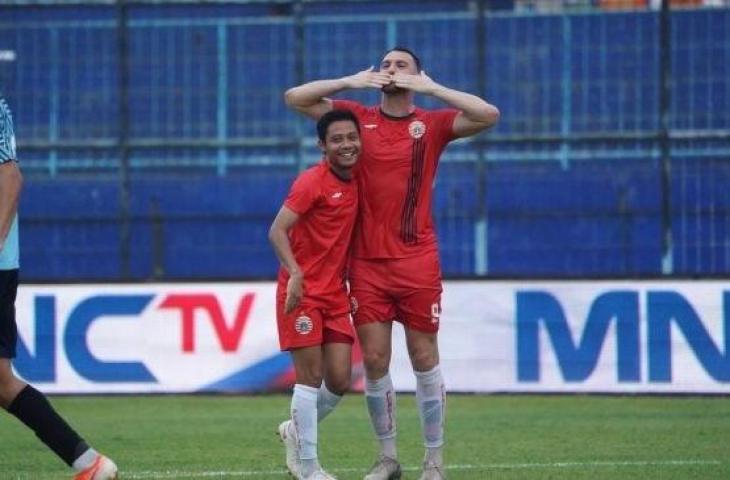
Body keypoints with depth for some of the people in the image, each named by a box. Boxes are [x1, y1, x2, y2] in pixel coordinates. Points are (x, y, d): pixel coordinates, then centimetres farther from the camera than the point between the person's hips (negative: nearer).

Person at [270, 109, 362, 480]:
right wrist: (294, 272, -30)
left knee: (339, 380, 2)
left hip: (335, 294, 7)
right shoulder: (312, 182, -12)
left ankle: (296, 432, 28)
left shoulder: (355, 184, 9)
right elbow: (277, 230, -17)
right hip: (302, 292, -7)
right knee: (311, 376, -7)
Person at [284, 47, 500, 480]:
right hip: (367, 262, 1)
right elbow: (295, 98, 2)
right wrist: (352, 82, -5)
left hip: (417, 262, -1)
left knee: (425, 359, 3)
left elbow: (488, 115, -13)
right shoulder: (358, 118, 6)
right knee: (374, 360, 2)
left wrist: (431, 88, -11)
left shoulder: (432, 124, 2)